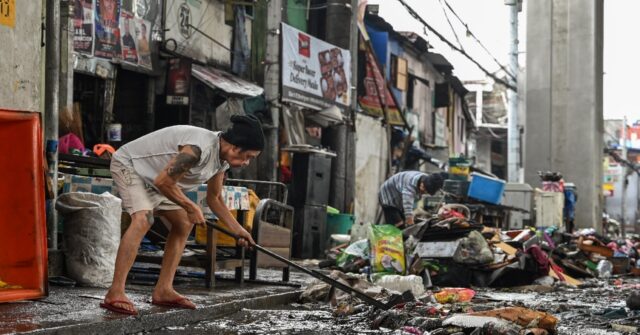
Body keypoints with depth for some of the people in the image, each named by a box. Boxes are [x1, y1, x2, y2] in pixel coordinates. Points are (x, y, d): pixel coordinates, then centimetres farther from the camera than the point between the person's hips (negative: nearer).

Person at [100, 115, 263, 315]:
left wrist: (237, 229, 4)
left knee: (184, 223, 9)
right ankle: (115, 294, -34)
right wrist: (191, 208, -20)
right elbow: (163, 182, -31)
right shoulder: (199, 148, -34)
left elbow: (214, 198, 11)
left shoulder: (222, 158, -3)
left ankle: (163, 291, 9)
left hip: (152, 176, 10)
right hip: (128, 165, -10)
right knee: (143, 219, -30)